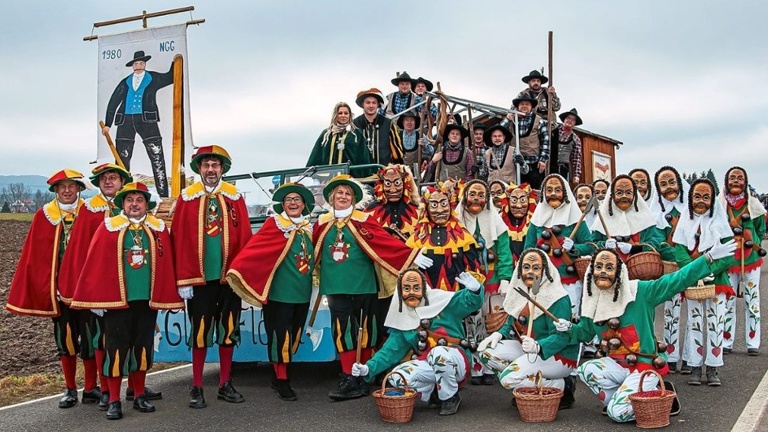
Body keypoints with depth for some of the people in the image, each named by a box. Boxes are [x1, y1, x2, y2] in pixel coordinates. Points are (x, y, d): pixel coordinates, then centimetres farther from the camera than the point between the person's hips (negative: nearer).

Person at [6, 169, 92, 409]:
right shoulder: (43, 216, 3)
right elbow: (35, 255, 2)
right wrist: (46, 286, -5)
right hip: (58, 287, 2)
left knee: (89, 337, 2)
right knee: (64, 338, 9)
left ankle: (90, 388, 14)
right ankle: (70, 389, 19)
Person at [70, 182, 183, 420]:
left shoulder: (159, 228, 6)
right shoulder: (108, 227, 0)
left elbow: (167, 264, 5)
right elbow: (96, 263, -4)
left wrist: (167, 297, 2)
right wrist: (97, 298, -8)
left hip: (147, 299, 2)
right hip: (116, 299, -2)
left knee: (143, 347, 10)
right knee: (116, 348, 1)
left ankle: (139, 395, 23)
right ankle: (114, 401, 10)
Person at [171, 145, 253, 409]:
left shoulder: (234, 197, 4)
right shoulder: (186, 198, -1)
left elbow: (244, 238, 1)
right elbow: (179, 240, -5)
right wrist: (183, 279, -9)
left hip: (228, 277, 2)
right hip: (199, 278, -2)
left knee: (228, 330, 9)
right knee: (200, 331, 4)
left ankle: (225, 385, 21)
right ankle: (196, 388, 15)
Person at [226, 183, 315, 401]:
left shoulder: (308, 229, 11)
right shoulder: (274, 225, -7)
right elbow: (254, 249, -18)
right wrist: (237, 272, -29)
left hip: (302, 293, 6)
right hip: (280, 292, -6)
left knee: (294, 337, 12)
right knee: (280, 337, -2)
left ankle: (280, 375, 26)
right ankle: (282, 381, 9)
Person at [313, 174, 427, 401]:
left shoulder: (363, 220, -3)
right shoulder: (322, 223, 7)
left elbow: (385, 241, -9)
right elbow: (314, 253, 15)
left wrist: (412, 255, -16)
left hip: (362, 284, -2)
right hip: (336, 285, 2)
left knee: (364, 329, 4)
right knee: (342, 330, 1)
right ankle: (349, 379, 8)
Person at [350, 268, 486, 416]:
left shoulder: (441, 301, -5)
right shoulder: (401, 320, 7)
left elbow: (471, 301, -8)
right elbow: (391, 350, 6)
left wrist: (475, 289, -32)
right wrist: (369, 368, -9)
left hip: (456, 361, -4)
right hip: (428, 365, 4)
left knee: (438, 353, -37)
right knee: (397, 377, -20)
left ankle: (451, 398, -11)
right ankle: (435, 394, 4)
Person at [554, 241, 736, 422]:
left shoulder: (639, 291, -13)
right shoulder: (591, 300, 3)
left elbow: (677, 280, -19)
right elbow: (586, 332, 18)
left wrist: (709, 258, -27)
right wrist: (570, 328, -4)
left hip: (645, 366, -5)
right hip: (616, 364, 5)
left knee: (618, 413, -18)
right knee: (585, 370, -24)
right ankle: (620, 398, 2)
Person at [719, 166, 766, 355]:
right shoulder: (719, 204, -3)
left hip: (751, 259, 0)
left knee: (752, 300, 6)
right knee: (727, 301, 4)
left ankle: (753, 343, 13)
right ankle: (726, 343, 11)